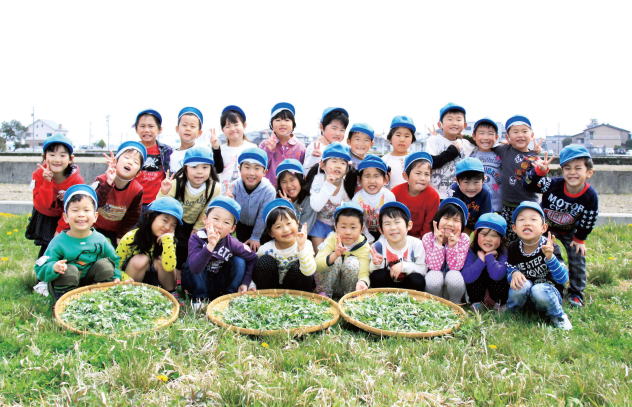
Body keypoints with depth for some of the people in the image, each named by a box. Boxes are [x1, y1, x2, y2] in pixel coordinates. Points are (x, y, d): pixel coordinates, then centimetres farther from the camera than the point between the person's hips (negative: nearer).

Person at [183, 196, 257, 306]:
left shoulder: (232, 244, -18)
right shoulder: (196, 238, -26)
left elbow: (253, 258, -3)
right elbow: (194, 268, -41)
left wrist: (245, 283, -10)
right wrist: (210, 246, -54)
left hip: (220, 284, 2)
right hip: (198, 284, -2)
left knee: (239, 261, -16)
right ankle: (200, 297, -11)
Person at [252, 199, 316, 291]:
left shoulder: (305, 245, -21)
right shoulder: (266, 249, -15)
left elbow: (309, 272, -37)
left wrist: (301, 247, -47)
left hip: (294, 288, -1)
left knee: (297, 268, -29)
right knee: (264, 262, -21)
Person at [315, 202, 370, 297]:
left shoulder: (363, 246, -16)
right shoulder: (332, 239, -18)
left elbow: (364, 273, -26)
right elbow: (317, 265, -30)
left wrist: (362, 282, -51)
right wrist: (334, 255, -49)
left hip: (350, 286, 1)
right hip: (329, 284, 0)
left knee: (352, 262, -28)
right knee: (336, 259, -28)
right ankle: (323, 293, -10)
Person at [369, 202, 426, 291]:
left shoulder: (416, 244, -18)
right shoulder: (378, 246, -17)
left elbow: (423, 270, -15)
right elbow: (372, 271, -10)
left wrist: (403, 266, -29)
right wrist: (377, 265, -33)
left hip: (407, 284, 0)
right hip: (386, 284, 0)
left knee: (418, 280, -30)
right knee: (376, 276, -28)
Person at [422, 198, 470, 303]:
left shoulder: (464, 239, -14)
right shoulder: (428, 238, -16)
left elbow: (455, 267, -19)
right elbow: (434, 266, -22)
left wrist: (452, 245, -31)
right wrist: (438, 243, -31)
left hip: (453, 278, 0)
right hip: (436, 278, 0)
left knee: (454, 275, -32)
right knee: (435, 276, -33)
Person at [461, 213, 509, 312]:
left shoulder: (504, 252, -19)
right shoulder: (471, 251, -18)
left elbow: (496, 275, -37)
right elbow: (466, 278, -31)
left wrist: (489, 256, -27)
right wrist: (481, 259, -33)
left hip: (497, 291, 0)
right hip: (476, 291, 0)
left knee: (498, 277, -29)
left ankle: (496, 303, -3)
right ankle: (477, 303, -8)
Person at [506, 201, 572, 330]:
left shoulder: (550, 247, -17)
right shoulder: (513, 248, -7)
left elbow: (563, 279, -24)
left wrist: (549, 257, -41)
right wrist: (514, 273, -24)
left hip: (548, 290, -2)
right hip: (524, 295, 2)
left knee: (539, 291, -34)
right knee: (522, 284, -30)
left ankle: (558, 317, -4)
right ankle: (509, 310, -2)